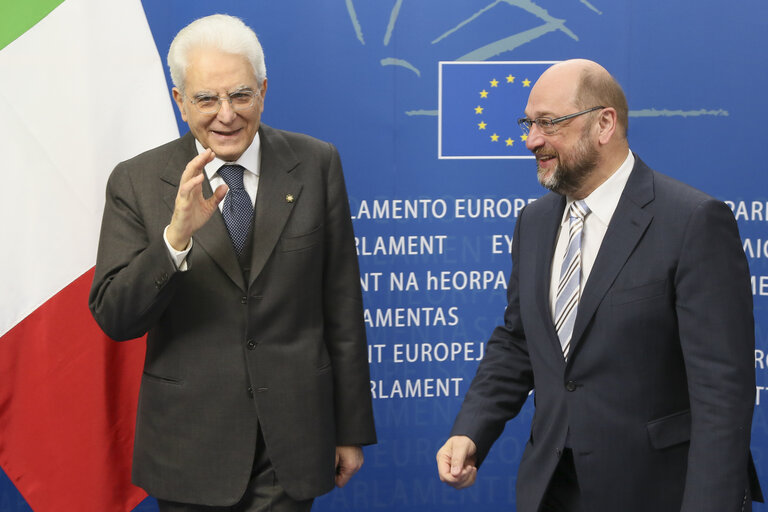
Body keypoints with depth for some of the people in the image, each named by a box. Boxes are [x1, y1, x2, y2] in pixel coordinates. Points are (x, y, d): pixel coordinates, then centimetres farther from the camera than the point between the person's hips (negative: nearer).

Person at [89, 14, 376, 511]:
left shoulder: (315, 165, -1)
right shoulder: (137, 181, -3)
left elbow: (342, 307, 2)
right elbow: (113, 318, -9)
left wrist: (351, 429, 5)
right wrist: (177, 234, -24)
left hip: (291, 442, 0)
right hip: (189, 447, 0)